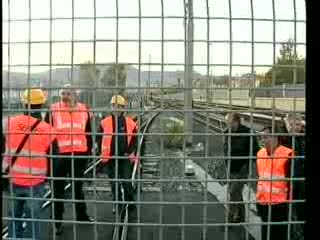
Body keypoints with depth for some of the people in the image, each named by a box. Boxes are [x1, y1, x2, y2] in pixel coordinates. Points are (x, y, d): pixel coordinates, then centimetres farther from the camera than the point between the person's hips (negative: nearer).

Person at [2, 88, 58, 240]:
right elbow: (54, 157, -3)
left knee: (14, 215, 19)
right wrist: (47, 176, 14)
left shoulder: (10, 123, -6)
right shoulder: (47, 129, -10)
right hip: (36, 182, -2)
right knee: (33, 217, 9)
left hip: (13, 179, 2)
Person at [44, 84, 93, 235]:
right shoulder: (53, 110, -4)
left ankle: (81, 215, 33)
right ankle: (58, 221, 17)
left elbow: (88, 132, 13)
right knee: (58, 189, 7)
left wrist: (89, 150, 11)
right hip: (59, 154, -2)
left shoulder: (83, 110, 5)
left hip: (79, 154, 3)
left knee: (78, 186, 18)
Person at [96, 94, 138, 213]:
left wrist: (130, 152, -4)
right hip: (110, 158, 1)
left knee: (127, 183, -1)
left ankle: (130, 204, 17)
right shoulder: (105, 123, -1)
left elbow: (134, 140, 5)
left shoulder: (130, 123, -2)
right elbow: (99, 138, 6)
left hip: (125, 158, -1)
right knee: (114, 183, 10)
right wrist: (102, 153, 1)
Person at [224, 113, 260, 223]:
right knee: (236, 193, 16)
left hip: (241, 170, -7)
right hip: (231, 169, 7)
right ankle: (240, 216, 30)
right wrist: (227, 164, 11)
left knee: (234, 193, -9)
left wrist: (246, 165, -16)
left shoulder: (248, 134, -15)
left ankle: (231, 219, 1)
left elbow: (255, 151, -11)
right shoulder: (228, 133, 5)